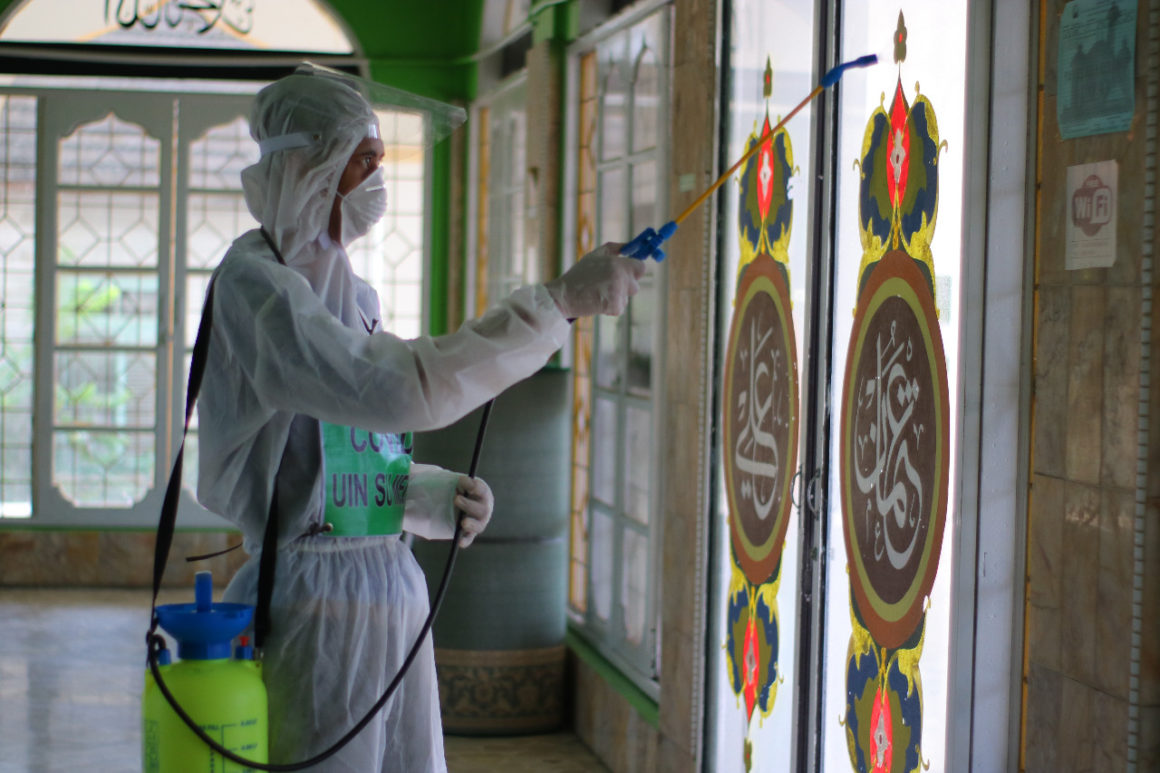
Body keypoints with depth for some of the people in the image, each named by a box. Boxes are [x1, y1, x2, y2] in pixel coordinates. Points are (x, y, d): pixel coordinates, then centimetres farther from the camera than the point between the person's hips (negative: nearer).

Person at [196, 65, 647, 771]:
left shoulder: (351, 290, 12)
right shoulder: (255, 284, -15)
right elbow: (406, 389, -29)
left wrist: (436, 495, -1)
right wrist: (561, 302, -27)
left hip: (393, 592, 8)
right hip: (317, 600, -8)